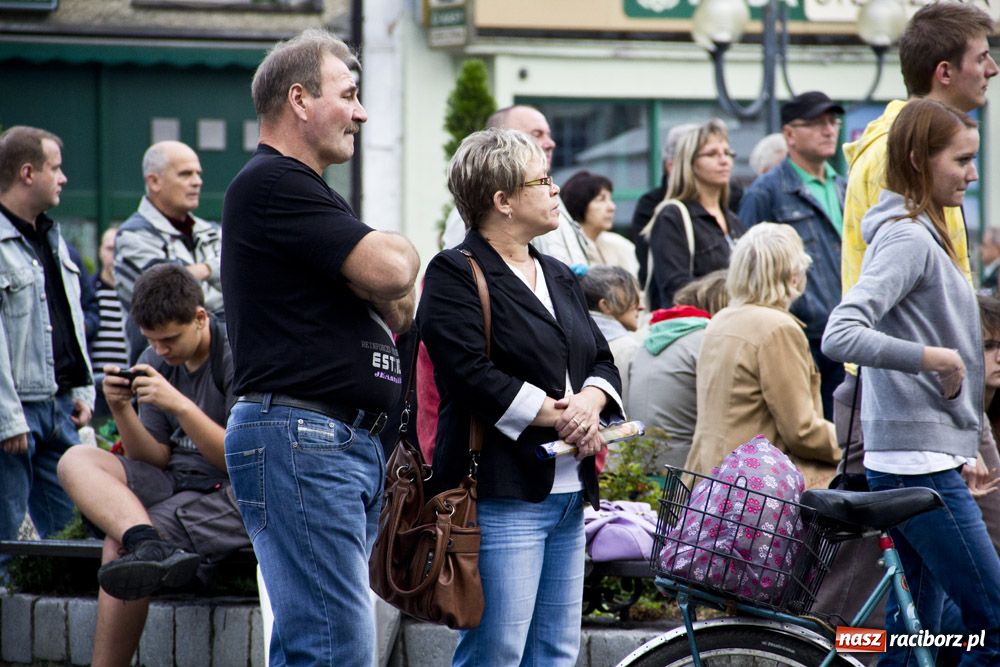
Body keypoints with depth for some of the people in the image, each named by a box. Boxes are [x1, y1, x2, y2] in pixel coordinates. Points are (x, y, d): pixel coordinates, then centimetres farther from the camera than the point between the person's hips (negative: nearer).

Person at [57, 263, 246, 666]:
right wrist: (121, 410, -11)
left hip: (229, 494, -7)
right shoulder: (156, 360, 8)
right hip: (173, 483, 7)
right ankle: (153, 549, -42)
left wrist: (180, 406, -25)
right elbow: (155, 459, 8)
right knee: (75, 461, -18)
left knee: (119, 545, -28)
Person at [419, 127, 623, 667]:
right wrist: (558, 416, -16)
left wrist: (590, 401, -5)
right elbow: (472, 373, -17)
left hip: (568, 494, 9)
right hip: (502, 493, -9)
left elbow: (601, 359, 18)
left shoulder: (559, 278, 21)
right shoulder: (455, 275, -6)